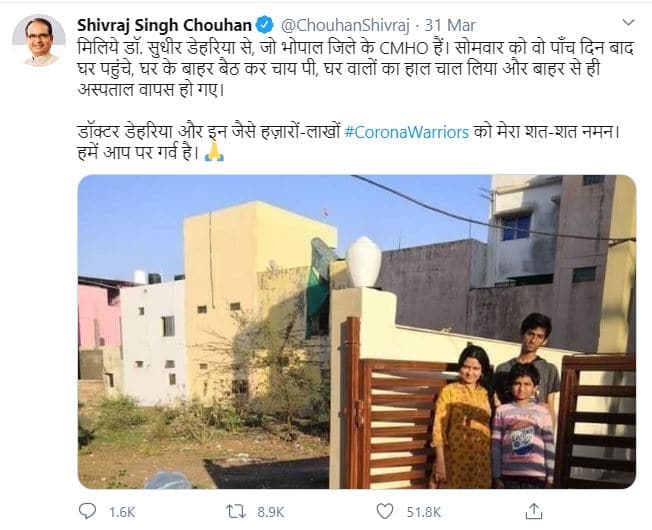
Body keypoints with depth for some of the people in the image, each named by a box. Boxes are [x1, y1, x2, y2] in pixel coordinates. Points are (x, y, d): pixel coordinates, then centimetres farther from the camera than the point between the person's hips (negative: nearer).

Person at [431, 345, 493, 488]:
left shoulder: (487, 394, 10)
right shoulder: (449, 391, -3)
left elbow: (492, 427, 14)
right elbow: (439, 427, -7)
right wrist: (440, 461, -11)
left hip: (480, 460, 4)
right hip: (455, 458, -4)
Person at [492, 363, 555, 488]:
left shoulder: (543, 411, 3)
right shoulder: (502, 411, 2)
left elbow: (549, 446, 4)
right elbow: (495, 446, 2)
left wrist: (550, 478, 2)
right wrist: (496, 476, 0)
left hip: (536, 475, 0)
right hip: (509, 475, 0)